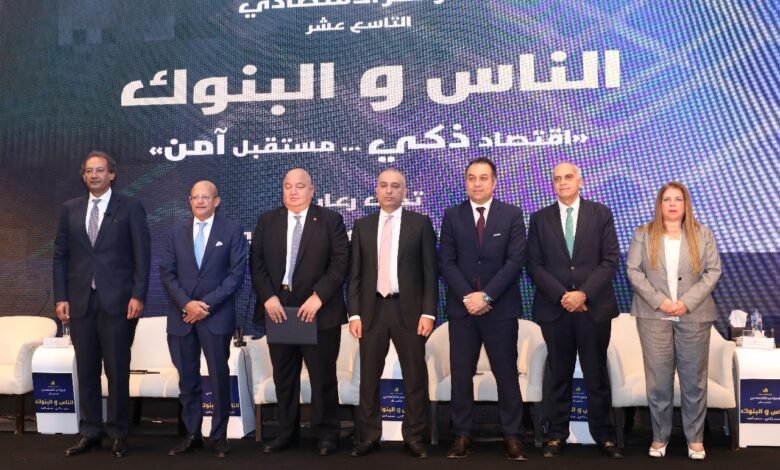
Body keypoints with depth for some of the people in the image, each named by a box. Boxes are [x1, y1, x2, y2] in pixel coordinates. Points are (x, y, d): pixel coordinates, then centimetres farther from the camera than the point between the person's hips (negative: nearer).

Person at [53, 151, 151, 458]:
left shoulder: (130, 208, 2)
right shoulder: (70, 209, 12)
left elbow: (142, 255, -2)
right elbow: (60, 256, 10)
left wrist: (138, 296, -11)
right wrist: (61, 297, 2)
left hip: (117, 300, -3)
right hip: (80, 301, 3)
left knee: (117, 371, 1)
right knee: (86, 371, 7)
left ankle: (118, 434, 12)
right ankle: (90, 432, 17)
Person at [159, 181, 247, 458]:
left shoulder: (232, 231, 1)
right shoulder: (176, 232, 10)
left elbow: (237, 273, -6)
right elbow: (167, 272, 4)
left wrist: (208, 303, -13)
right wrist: (186, 303, -10)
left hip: (216, 316, -3)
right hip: (181, 315, 3)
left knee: (219, 378, 3)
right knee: (187, 379, 8)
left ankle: (219, 436, 14)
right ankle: (192, 435, 19)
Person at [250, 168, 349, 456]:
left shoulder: (330, 220, 1)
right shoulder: (266, 221, 10)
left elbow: (340, 263, -6)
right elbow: (256, 263, 5)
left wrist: (318, 297, -15)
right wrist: (268, 297, -9)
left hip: (319, 311, -3)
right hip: (278, 310, 3)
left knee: (323, 377, 4)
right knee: (283, 377, 10)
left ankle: (325, 435, 15)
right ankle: (286, 432, 22)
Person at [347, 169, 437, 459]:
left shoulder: (420, 223, 3)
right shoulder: (362, 226, 9)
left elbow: (430, 271, -1)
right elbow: (355, 274, 7)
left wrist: (428, 312, -8)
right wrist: (354, 313, -1)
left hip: (408, 309, -2)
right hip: (372, 309, 2)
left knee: (415, 377, 4)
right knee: (369, 377, 6)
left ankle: (413, 437, 16)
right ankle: (369, 437, 17)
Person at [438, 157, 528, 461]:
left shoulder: (512, 214, 2)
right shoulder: (452, 216, 6)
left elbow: (516, 260, -6)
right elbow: (446, 262, 1)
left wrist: (486, 295, -13)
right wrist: (467, 297, -11)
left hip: (500, 308, -1)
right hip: (462, 308, 2)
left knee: (507, 374, 4)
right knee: (461, 374, 4)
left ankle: (513, 436, 13)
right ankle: (462, 435, 13)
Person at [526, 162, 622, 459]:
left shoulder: (601, 214, 5)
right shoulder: (539, 219, 7)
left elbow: (610, 260, -2)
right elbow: (534, 265, 1)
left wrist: (584, 293, -12)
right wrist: (561, 295, -10)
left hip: (594, 306, 0)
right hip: (554, 308, 1)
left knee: (597, 375, 6)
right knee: (559, 375, 7)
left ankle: (604, 436, 15)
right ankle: (557, 435, 15)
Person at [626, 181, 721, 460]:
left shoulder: (703, 235, 7)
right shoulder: (643, 234, 4)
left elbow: (713, 271, 1)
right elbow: (633, 271, -1)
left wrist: (688, 302, -11)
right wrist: (659, 300, -12)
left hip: (694, 315, 1)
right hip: (654, 315, -1)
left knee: (694, 379, 5)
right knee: (658, 379, 2)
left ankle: (695, 438, 16)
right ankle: (660, 436, 13)